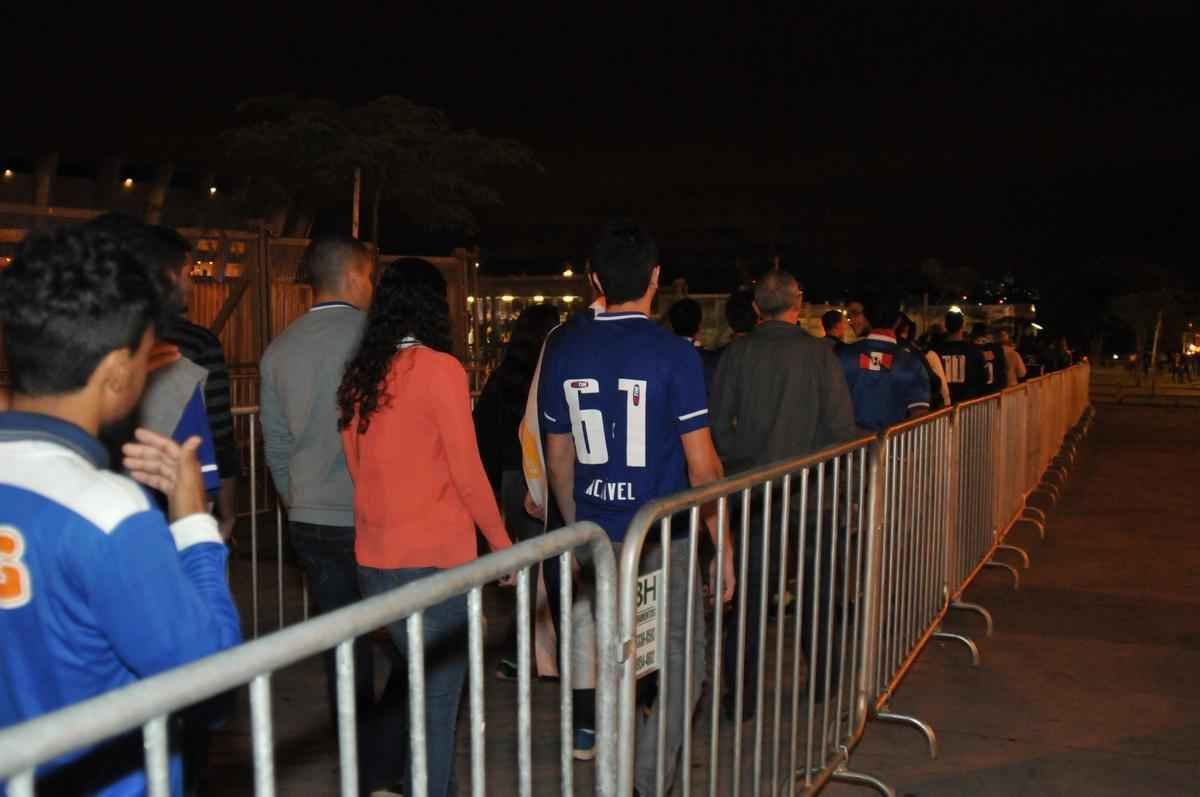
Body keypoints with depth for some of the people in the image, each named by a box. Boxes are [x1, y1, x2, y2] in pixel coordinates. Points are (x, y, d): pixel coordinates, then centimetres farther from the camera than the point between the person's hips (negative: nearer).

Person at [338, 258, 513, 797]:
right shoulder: (439, 369, -12)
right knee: (438, 702, 5)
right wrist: (501, 541, -1)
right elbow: (467, 473, -11)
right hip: (433, 561, -7)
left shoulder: (357, 375, 6)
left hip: (373, 560, 7)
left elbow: (357, 466, 13)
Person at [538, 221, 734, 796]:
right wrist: (723, 543, 0)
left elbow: (558, 460, 9)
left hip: (595, 537, 5)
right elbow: (702, 467, -11)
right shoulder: (673, 354, -12)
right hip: (663, 541, -5)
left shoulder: (563, 351, 2)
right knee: (679, 668, 9)